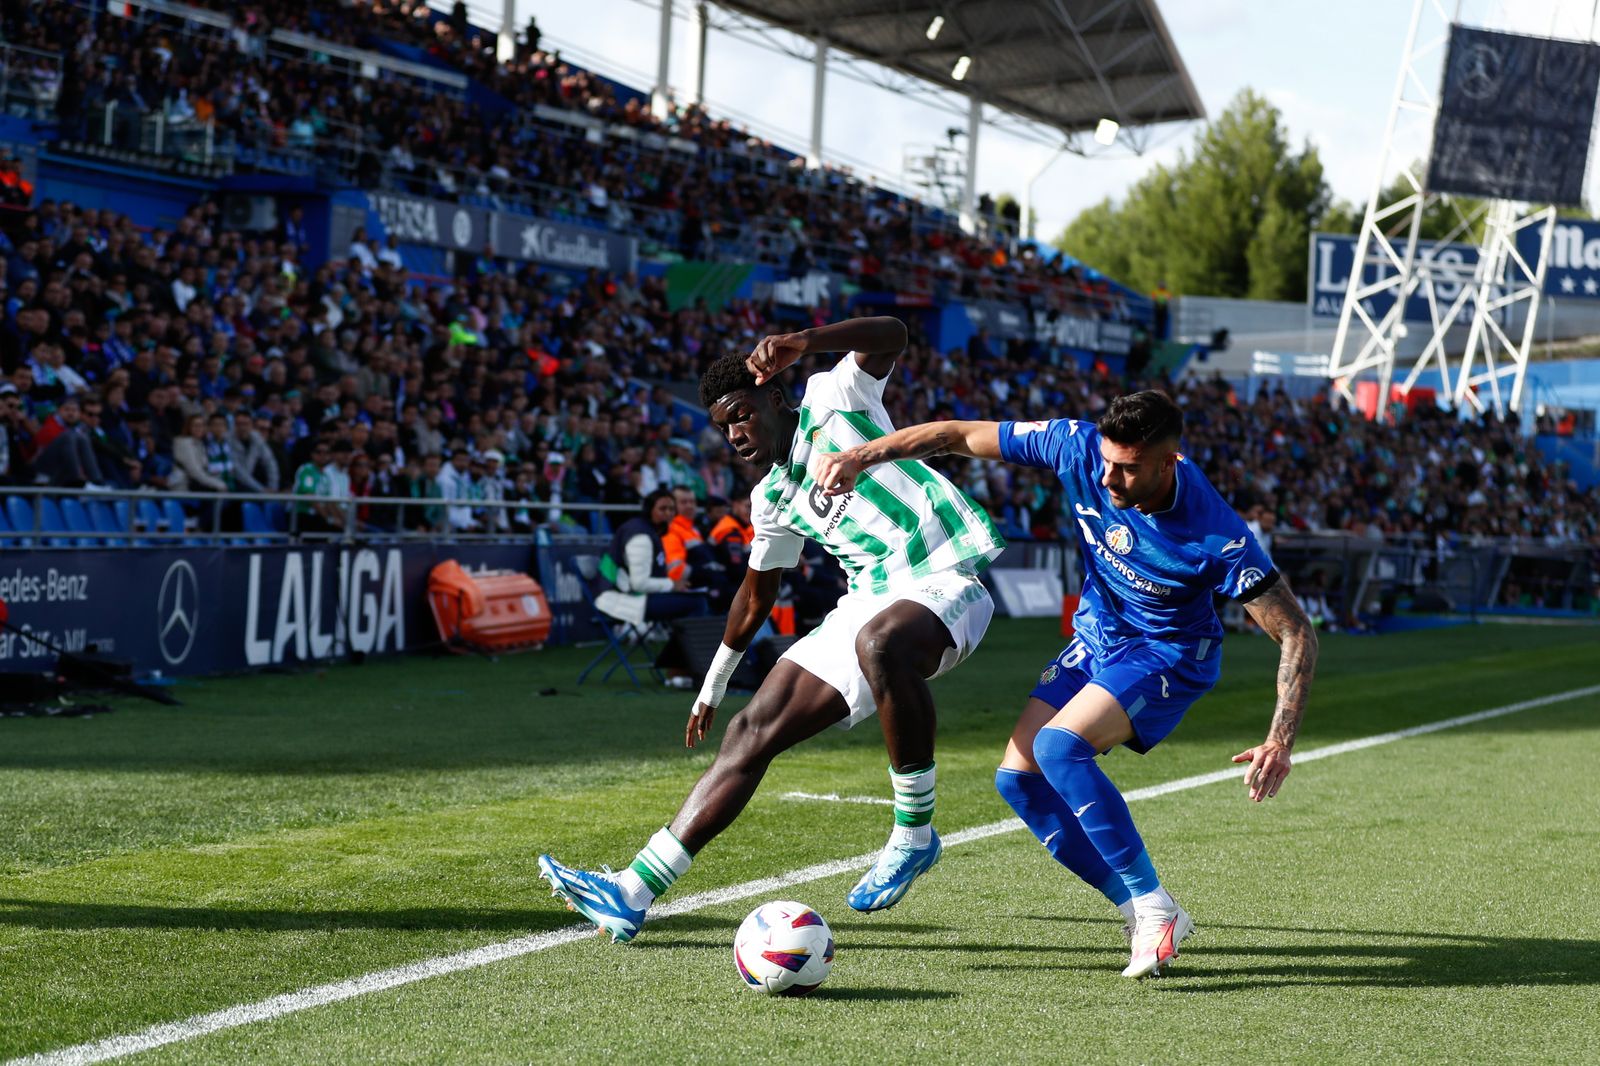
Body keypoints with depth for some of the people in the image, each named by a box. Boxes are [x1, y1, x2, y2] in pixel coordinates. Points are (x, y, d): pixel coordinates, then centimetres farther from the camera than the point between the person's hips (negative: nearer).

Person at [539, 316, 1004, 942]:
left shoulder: (831, 399, 0)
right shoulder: (771, 500, 17)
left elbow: (890, 337, -16)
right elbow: (757, 593, 30)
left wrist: (801, 343, -30)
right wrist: (713, 684, 35)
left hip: (945, 581, -7)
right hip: (869, 602, 7)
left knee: (879, 642, -42)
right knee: (755, 731, -3)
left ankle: (914, 833, -25)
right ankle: (633, 893, -4)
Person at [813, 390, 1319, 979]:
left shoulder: (1218, 537, -32)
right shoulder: (1079, 447, -22)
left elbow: (1296, 634, -25)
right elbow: (962, 435, -12)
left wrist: (1281, 741, -36)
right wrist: (863, 455, -20)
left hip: (1170, 653, -6)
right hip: (1096, 639, 6)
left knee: (1059, 746, -29)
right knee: (1018, 776, -4)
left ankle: (1155, 908, -19)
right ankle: (1146, 920, 3)